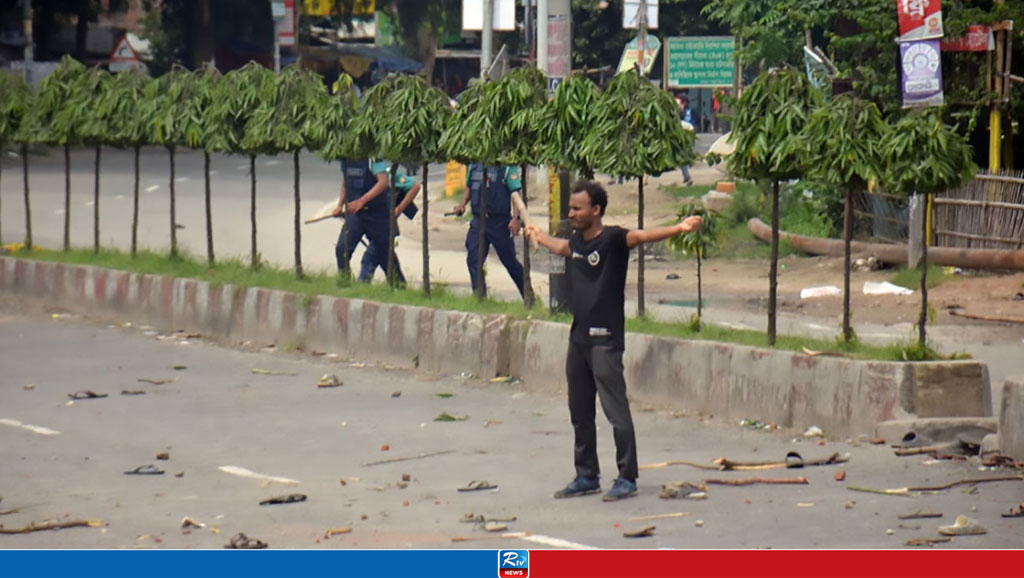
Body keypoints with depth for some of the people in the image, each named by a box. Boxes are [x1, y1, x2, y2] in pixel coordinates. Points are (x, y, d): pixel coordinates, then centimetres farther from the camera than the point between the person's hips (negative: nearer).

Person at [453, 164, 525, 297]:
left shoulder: (507, 167, -10)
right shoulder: (473, 166, 6)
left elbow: (516, 193, -13)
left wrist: (516, 218, -22)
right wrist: (463, 204, 2)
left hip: (500, 222, -5)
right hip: (478, 220, 5)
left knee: (509, 261, 9)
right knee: (473, 260, -7)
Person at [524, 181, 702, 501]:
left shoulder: (612, 239, -12)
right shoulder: (577, 241, 10)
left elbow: (642, 236, -30)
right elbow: (560, 247, 34)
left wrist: (679, 229, -48)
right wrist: (538, 235, 54)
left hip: (605, 340, -8)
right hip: (579, 339, 8)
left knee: (616, 410, -7)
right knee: (579, 412, 14)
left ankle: (627, 478, -1)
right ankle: (587, 476, 24)